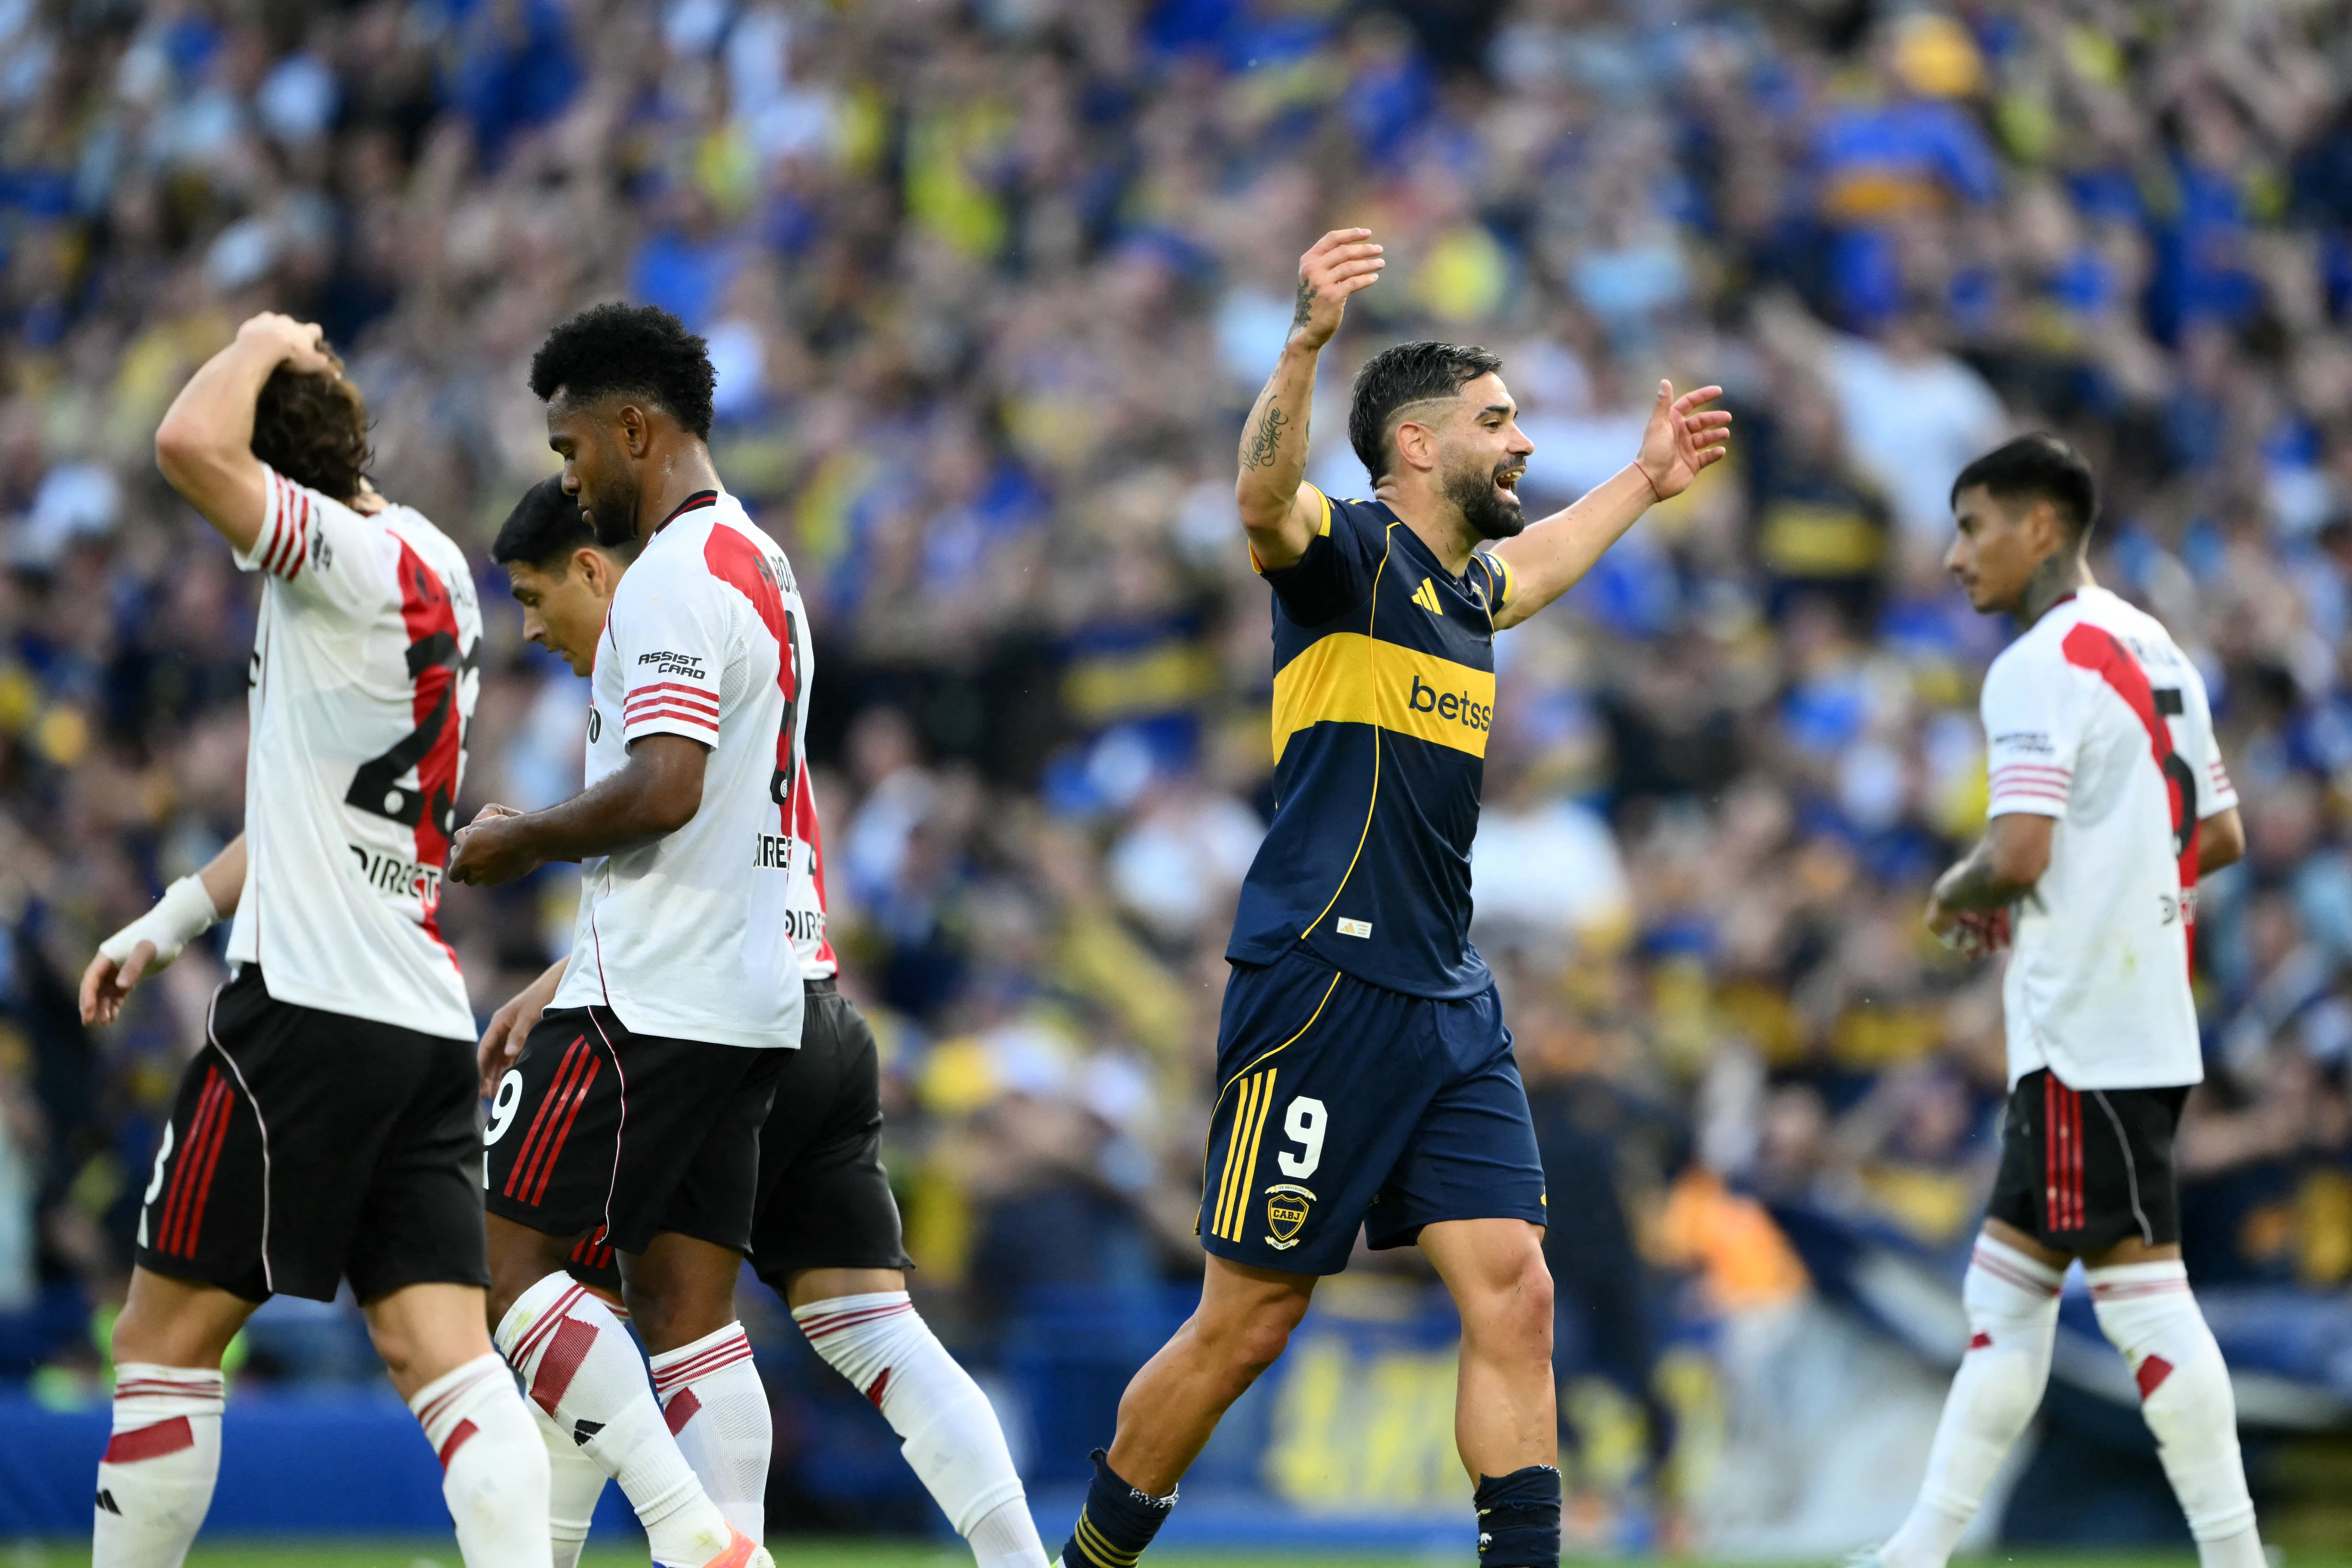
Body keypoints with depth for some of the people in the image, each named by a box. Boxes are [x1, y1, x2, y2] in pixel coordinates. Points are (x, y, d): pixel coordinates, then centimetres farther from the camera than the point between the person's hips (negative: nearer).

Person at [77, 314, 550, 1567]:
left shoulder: (359, 560, -11)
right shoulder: (430, 571, 18)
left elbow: (192, 443, -27)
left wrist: (259, 347, -7)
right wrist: (165, 924, 30)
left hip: (309, 1011, -8)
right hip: (428, 1026, 8)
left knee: (164, 1340, 2)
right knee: (447, 1361, -3)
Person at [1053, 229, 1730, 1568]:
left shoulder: (1464, 587, 18)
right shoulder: (1349, 552, -7)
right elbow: (1265, 502, -32)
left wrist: (1645, 482, 51)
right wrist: (1308, 342, -47)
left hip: (1449, 1004, 8)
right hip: (1323, 990, -8)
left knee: (1514, 1293, -4)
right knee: (1248, 1324, -1)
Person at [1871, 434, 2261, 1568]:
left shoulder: (2040, 667, -14)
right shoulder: (2155, 652, 15)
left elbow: (2018, 855, -22)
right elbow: (2221, 836, 20)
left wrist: (1954, 900, -2)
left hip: (2083, 1036, -10)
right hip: (2147, 1021, 10)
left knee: (2142, 1290, -9)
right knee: (2005, 1289, 12)